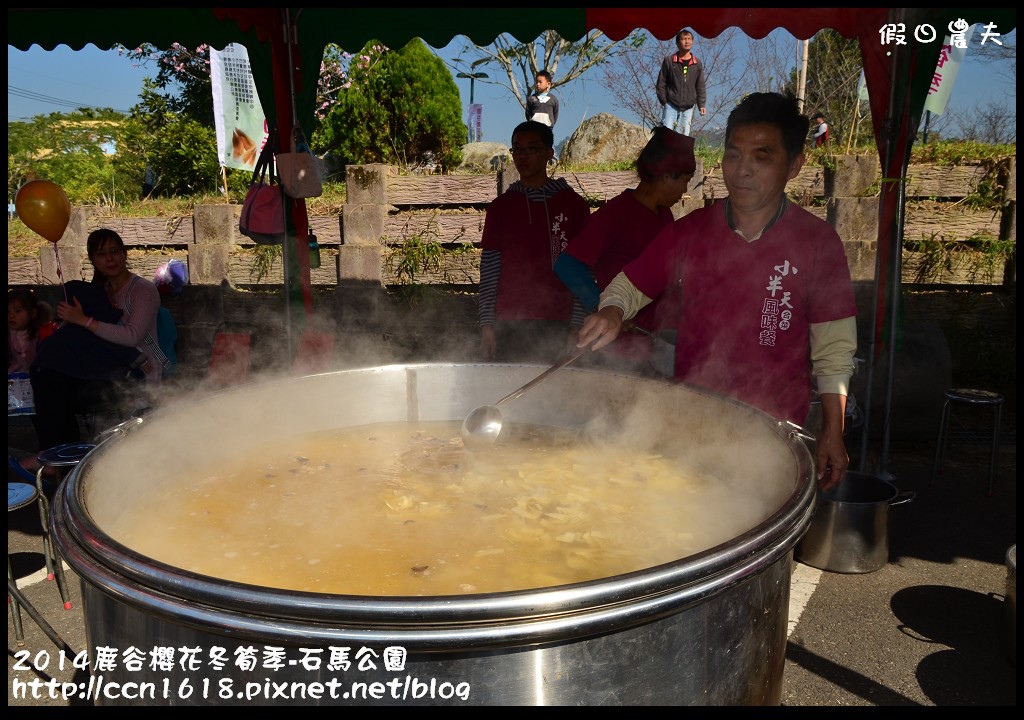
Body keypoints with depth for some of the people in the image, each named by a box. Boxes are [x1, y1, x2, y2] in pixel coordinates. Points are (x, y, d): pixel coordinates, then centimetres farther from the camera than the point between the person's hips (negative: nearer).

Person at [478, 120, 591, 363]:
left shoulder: (573, 204, 7)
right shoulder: (500, 207, 12)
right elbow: (488, 270, 8)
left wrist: (577, 327, -5)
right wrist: (486, 324, 0)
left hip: (556, 327, -1)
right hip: (508, 326, 1)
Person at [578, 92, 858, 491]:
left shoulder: (817, 243, -5)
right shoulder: (689, 232, -1)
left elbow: (832, 353, -1)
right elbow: (628, 285, 9)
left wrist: (832, 433, -2)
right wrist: (611, 311, -13)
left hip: (776, 430, -1)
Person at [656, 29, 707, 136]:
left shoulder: (697, 64, 7)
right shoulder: (669, 61, 0)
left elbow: (700, 86, 9)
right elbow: (661, 84, 2)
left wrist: (701, 104, -1)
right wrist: (664, 101, -4)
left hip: (688, 107, 2)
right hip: (671, 105, -2)